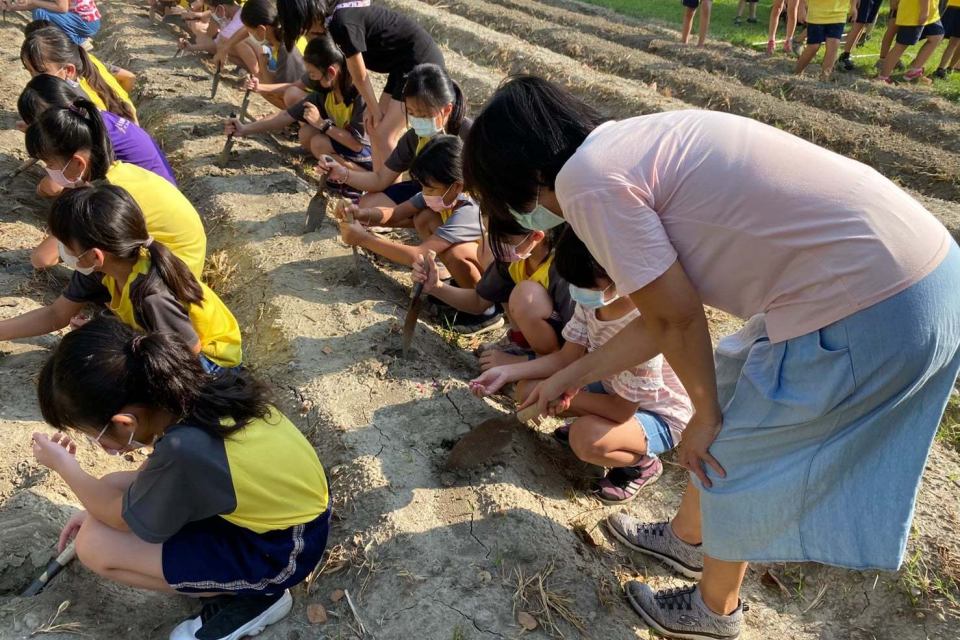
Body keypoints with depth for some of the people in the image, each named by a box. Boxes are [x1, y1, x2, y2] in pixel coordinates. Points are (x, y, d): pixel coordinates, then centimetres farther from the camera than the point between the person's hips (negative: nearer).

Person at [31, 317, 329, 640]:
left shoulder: (187, 450, -35)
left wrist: (64, 466, 3)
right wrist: (98, 506, 14)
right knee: (115, 488, 10)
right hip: (294, 503, 8)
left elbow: (121, 517, -11)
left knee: (94, 545, -11)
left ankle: (250, 597, 3)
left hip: (282, 548, -8)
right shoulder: (196, 390, -13)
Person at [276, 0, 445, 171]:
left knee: (385, 136, -10)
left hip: (421, 62, -9)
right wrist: (372, 108, 7)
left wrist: (376, 111, 0)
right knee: (375, 129, 10)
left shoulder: (344, 23, -23)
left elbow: (359, 76, -12)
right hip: (405, 62, 9)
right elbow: (360, 73, 8)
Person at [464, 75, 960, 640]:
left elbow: (677, 318, -13)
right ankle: (687, 538, 49)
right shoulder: (631, 147, 13)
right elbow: (665, 320, 16)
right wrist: (572, 376, 27)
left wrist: (705, 414, 4)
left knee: (730, 458, 10)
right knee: (735, 391, 25)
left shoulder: (586, 177, -14)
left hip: (867, 309, -9)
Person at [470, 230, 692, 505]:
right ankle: (592, 421, 14)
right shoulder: (592, 298, -14)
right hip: (612, 388, 7)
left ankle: (644, 464, -4)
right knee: (527, 389, -8)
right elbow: (567, 358, -4)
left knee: (587, 439, -36)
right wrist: (506, 373, -14)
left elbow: (623, 409, -28)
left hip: (659, 415, -7)